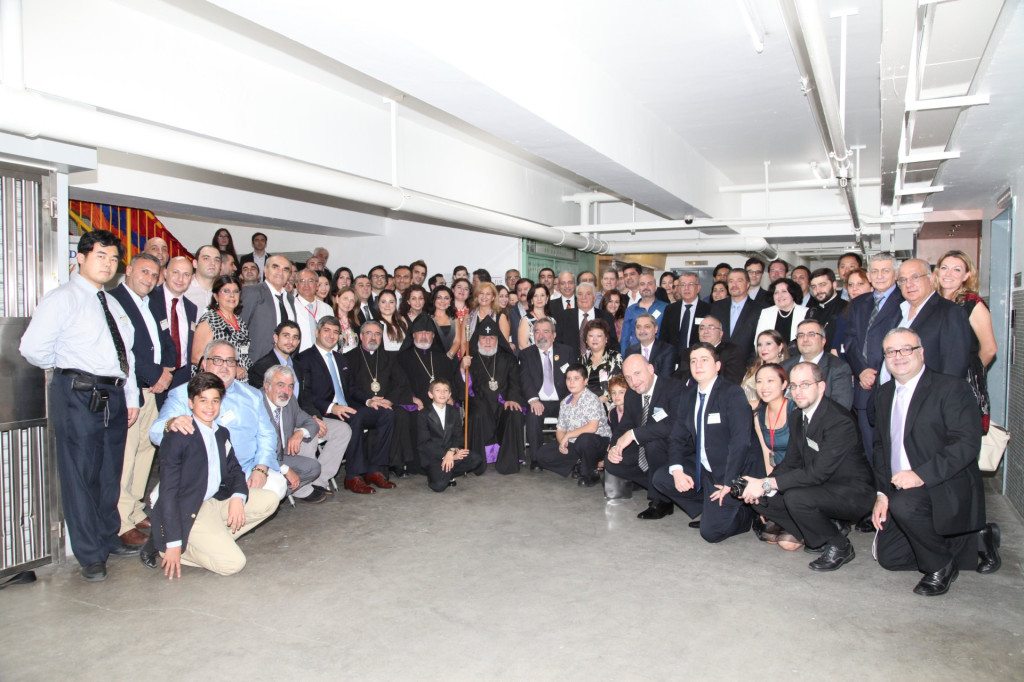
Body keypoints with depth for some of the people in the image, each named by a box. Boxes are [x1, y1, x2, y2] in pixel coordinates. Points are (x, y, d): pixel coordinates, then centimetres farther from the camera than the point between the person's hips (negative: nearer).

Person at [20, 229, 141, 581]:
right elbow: (33, 348, -15)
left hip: (114, 396, 7)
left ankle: (108, 538, 34)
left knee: (110, 473, 17)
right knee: (80, 475, 2)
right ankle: (90, 556, 13)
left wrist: (132, 397, 12)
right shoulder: (62, 298, -6)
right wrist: (66, 367, 2)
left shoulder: (113, 304, 17)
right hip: (78, 396, -7)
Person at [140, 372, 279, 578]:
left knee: (269, 500, -4)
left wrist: (238, 497, -12)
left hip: (219, 500, 8)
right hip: (190, 512, -8)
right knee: (232, 563, -19)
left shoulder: (222, 433, 10)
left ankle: (217, 540, -3)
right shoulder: (177, 438, -14)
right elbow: (168, 492, -15)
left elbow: (234, 470, 13)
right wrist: (173, 544, -18)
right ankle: (161, 544, 0)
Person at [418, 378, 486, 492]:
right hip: (433, 456, -5)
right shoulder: (424, 416, -5)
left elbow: (457, 435, 2)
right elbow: (424, 443, -10)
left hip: (452, 451, 5)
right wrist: (446, 455, -18)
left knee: (478, 460, -19)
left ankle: (447, 475, -2)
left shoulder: (454, 411, 9)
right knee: (439, 485, -28)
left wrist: (451, 452, -19)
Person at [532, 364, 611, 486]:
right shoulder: (564, 402, 8)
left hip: (598, 443, -6)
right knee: (541, 454, -5)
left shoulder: (591, 399, -13)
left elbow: (592, 427, -27)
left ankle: (591, 474, -12)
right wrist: (562, 442, -13)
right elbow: (560, 429, 9)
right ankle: (579, 466, 1)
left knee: (584, 439, -41)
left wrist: (568, 435, -18)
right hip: (573, 444, 7)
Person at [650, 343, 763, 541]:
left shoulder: (732, 393, -15)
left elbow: (741, 440, -22)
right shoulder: (688, 398, 7)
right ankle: (712, 508, 9)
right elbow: (676, 437, 5)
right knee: (661, 478, -9)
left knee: (711, 532, -17)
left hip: (732, 474, -7)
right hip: (702, 469, 7)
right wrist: (677, 470, -13)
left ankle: (745, 515, 15)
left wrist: (728, 483, -24)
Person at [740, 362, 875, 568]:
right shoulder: (799, 420, 5)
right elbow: (790, 463, 5)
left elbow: (818, 472, -29)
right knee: (761, 498, -3)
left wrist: (767, 484, -29)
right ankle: (830, 526, 7)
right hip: (821, 488, 8)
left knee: (795, 497, -33)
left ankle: (839, 546, -6)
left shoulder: (840, 420, -23)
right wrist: (761, 486, -14)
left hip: (853, 494, -8)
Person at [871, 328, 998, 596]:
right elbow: (880, 446, 13)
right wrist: (882, 493, 2)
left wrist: (921, 475, -29)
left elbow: (967, 443, -20)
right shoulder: (884, 394, 10)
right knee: (888, 558, 5)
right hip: (901, 491, 8)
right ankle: (973, 542, 24)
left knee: (903, 504, -35)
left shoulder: (952, 388, -11)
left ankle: (940, 566, -6)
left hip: (947, 489, -7)